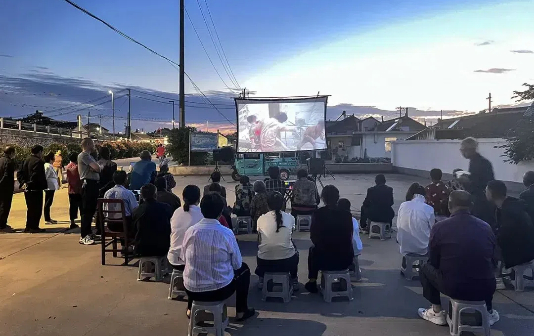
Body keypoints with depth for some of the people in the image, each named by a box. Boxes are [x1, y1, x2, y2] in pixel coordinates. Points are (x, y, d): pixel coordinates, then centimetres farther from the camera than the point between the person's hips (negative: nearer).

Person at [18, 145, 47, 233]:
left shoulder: (26, 161, 14)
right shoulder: (38, 161, -14)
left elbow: (19, 173, 10)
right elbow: (37, 175, -24)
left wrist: (23, 183, 2)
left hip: (27, 189, 9)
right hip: (36, 189, -9)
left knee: (30, 208, 17)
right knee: (37, 209, -1)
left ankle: (28, 227, 22)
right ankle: (34, 227, 1)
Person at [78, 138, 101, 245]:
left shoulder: (89, 156, 21)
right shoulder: (83, 155, -9)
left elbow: (98, 169, 16)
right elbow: (97, 168, -17)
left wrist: (94, 168, -4)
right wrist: (95, 168, 3)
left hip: (93, 184, 10)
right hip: (88, 184, -10)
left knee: (92, 209, 14)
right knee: (87, 210, -9)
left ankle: (88, 233, 23)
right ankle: (84, 236, -7)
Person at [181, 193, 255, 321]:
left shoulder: (190, 231, -8)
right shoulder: (226, 233, -15)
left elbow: (183, 258, 7)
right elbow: (237, 264, -5)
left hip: (192, 290, 3)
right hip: (220, 290, -3)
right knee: (243, 269, 25)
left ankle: (191, 309, 47)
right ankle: (241, 311, 30)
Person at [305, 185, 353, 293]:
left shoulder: (318, 213, -10)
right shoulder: (347, 214, -5)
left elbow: (313, 237, -1)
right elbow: (349, 237, 6)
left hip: (324, 259, -2)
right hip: (346, 260, 2)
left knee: (313, 250, 32)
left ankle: (312, 282, 38)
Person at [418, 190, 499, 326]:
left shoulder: (439, 227, -7)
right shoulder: (486, 227, 2)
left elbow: (434, 263, 5)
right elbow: (492, 261, 15)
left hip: (453, 287, -4)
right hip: (485, 288, 4)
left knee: (425, 268, 23)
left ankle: (437, 313, 20)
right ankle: (489, 312, 36)